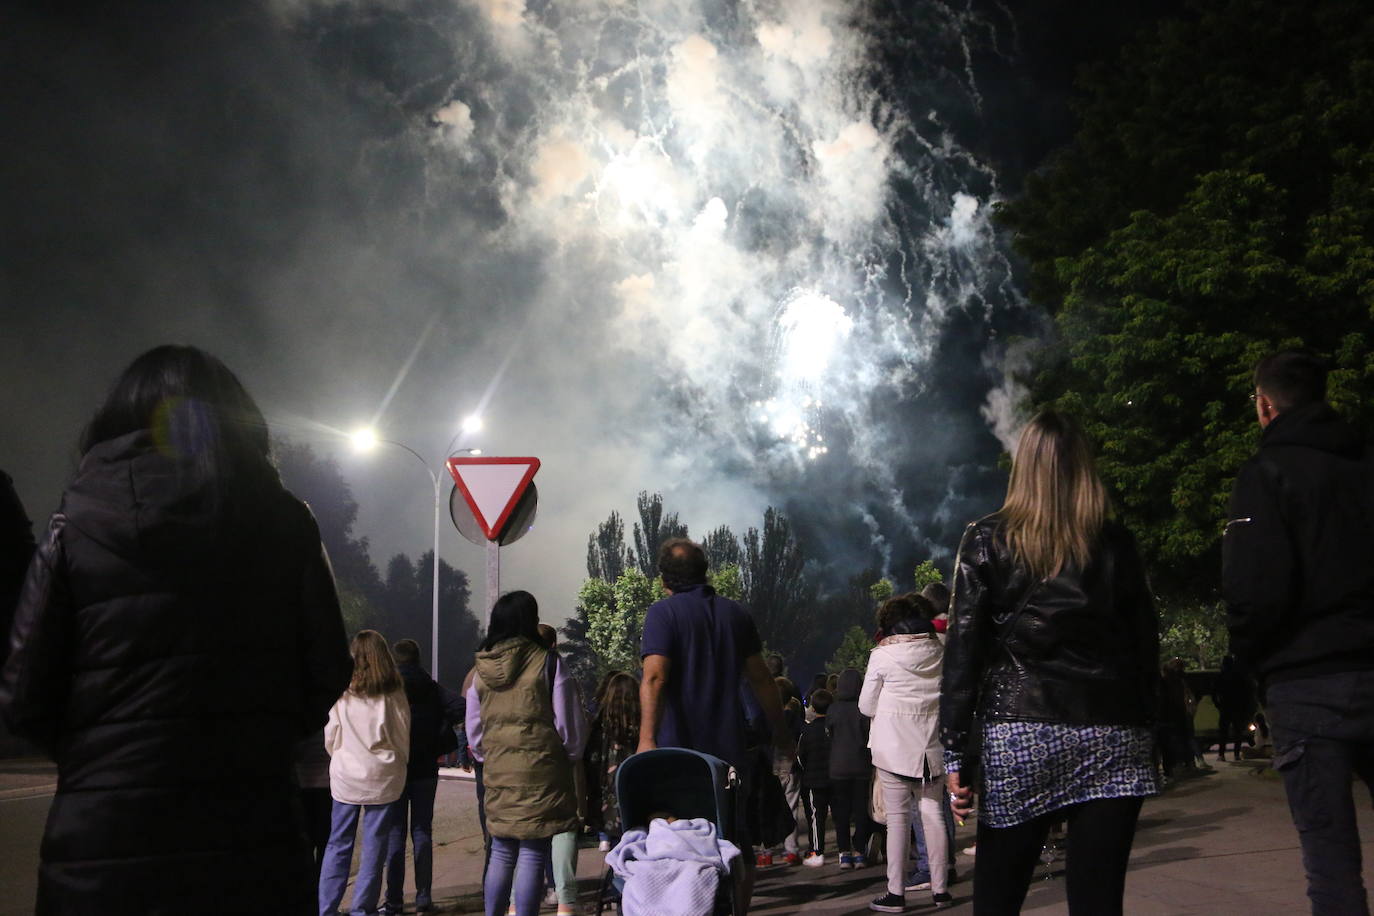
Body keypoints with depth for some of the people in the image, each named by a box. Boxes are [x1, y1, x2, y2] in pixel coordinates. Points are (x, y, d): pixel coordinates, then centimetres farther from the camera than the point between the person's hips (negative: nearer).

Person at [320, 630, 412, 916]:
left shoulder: (342, 692, -6)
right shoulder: (394, 694, -5)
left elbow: (330, 738, 2)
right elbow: (404, 739, 2)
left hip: (346, 777, 0)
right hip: (383, 778, 0)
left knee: (338, 845, 9)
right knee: (374, 847, 6)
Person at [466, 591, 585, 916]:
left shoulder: (482, 668, 7)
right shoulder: (546, 662, -9)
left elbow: (474, 731, 14)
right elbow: (570, 723, -5)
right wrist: (570, 753, 13)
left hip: (497, 771, 5)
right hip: (541, 773, -5)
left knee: (501, 852, 14)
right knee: (533, 855, -2)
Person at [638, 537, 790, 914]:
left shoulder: (663, 613, -6)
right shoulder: (735, 614, 10)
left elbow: (655, 678, -19)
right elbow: (761, 679, 15)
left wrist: (647, 739, -27)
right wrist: (781, 734, 24)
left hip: (679, 748, -4)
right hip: (729, 749, 4)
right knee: (737, 843, 12)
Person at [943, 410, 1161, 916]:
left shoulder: (987, 541, 3)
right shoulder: (1115, 542, 9)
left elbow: (963, 650, -1)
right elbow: (1146, 645, 8)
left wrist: (955, 752, 0)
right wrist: (1144, 724, 14)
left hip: (1020, 737, -2)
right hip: (1112, 736, 2)